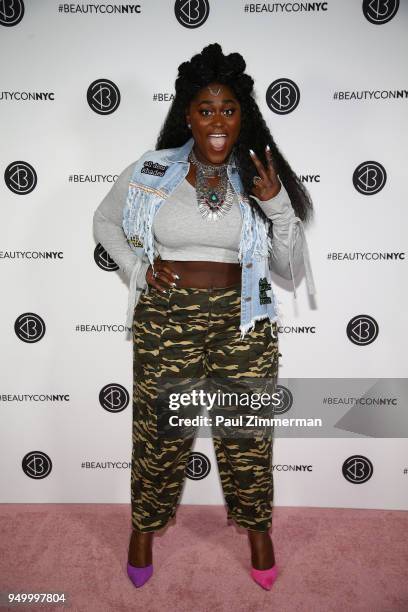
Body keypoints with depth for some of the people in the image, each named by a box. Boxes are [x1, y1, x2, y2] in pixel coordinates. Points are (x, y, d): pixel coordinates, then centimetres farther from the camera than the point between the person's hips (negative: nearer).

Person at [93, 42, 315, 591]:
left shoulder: (260, 177, 2)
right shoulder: (151, 172, 0)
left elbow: (290, 268, 1)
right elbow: (105, 221, 16)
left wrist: (279, 206, -14)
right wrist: (138, 269, 0)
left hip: (244, 323, 1)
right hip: (166, 320, 0)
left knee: (247, 432, 11)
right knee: (161, 431, 11)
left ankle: (257, 527, 39)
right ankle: (145, 525, 39)